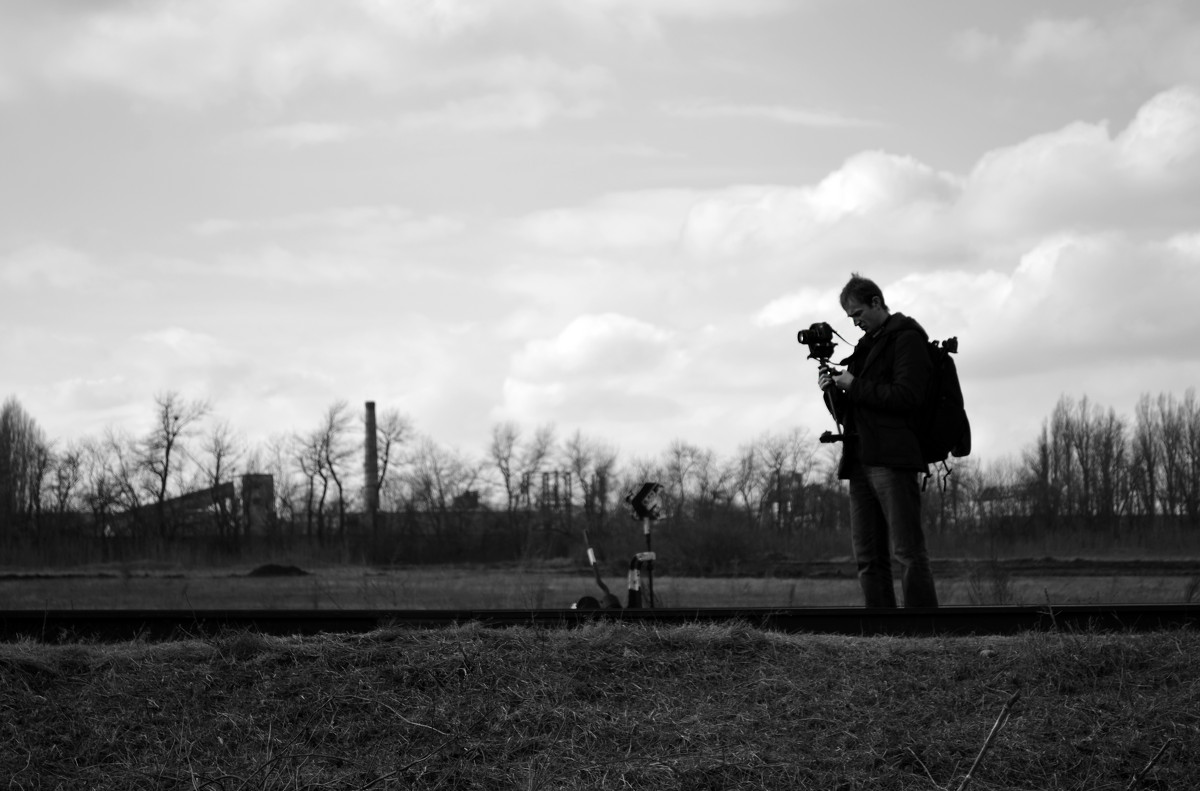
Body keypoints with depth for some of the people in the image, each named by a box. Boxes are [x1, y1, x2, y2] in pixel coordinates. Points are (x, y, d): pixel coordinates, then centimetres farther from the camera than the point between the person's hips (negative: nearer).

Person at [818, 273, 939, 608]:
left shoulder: (907, 339, 0)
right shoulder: (867, 346, 24)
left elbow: (907, 396, -13)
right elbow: (848, 415, 25)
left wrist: (854, 387, -9)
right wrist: (833, 391, 5)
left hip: (893, 459, -8)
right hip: (861, 463, 8)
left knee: (909, 552, -11)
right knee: (869, 559, 3)